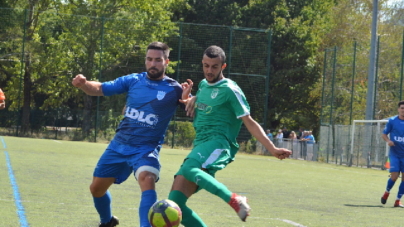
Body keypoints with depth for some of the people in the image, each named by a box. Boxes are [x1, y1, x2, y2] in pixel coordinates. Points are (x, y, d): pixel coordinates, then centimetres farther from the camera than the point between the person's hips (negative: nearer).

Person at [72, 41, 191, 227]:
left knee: (147, 179, -34)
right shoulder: (133, 80, 0)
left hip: (146, 149, -4)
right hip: (119, 146, 4)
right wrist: (83, 84, -20)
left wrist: (186, 99, -38)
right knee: (96, 188, 13)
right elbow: (100, 89, 2)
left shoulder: (173, 89, -9)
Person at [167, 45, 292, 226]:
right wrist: (193, 98, 18)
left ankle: (234, 200, -32)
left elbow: (249, 123, -3)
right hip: (200, 144, 8)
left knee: (188, 169, -40)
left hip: (219, 144, -8)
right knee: (175, 200, -7)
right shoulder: (203, 84, 19)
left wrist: (272, 148, -11)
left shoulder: (229, 89, -2)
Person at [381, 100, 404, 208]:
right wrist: (388, 140, -13)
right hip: (394, 153, -2)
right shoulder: (392, 121, -1)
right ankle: (387, 192, 20)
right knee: (394, 175, -10)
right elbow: (384, 134, 7)